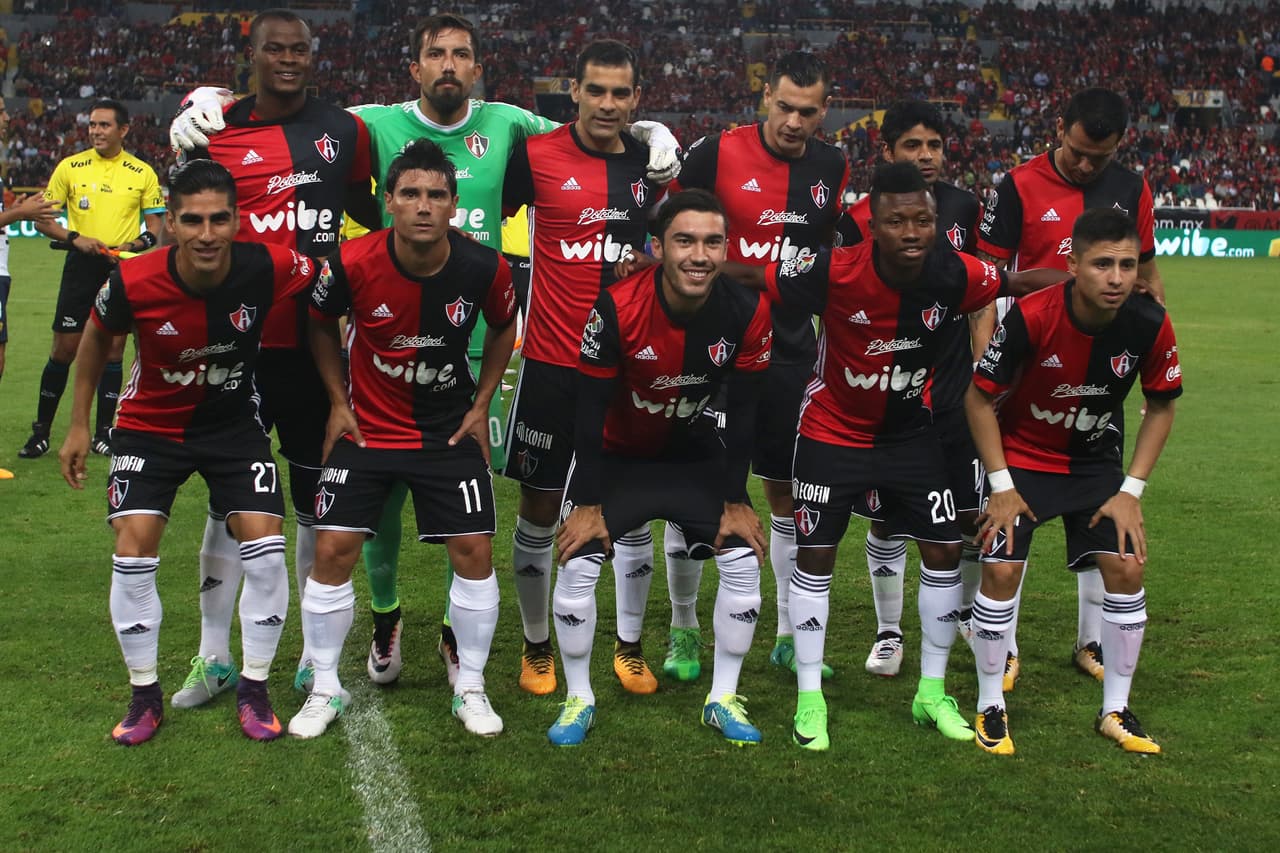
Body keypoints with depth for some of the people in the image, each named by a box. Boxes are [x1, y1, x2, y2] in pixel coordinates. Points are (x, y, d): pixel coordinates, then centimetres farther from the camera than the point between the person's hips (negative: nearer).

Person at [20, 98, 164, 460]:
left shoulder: (142, 173, 3)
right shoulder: (70, 167, 3)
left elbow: (155, 225, 5)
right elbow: (43, 218, 4)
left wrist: (134, 245, -15)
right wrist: (74, 238, -12)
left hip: (122, 271, 0)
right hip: (80, 268, 0)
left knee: (113, 350, 3)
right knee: (63, 349, 0)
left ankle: (103, 433, 12)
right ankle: (40, 433, 10)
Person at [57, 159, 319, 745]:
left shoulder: (268, 268, -26)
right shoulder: (133, 283, -25)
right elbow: (97, 338, -2)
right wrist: (79, 425, 4)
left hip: (234, 421, 0)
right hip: (151, 425, 0)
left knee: (264, 549, -10)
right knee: (133, 552, -10)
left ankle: (254, 688, 9)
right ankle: (144, 694, 9)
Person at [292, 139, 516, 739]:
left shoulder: (484, 268, -17)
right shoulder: (354, 263, -19)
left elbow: (504, 328, 6)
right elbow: (321, 324, 2)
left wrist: (480, 405, 3)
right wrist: (338, 402, 0)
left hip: (449, 429, 1)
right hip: (366, 425, 0)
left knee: (474, 551, -4)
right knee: (333, 549, -6)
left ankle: (470, 689, 14)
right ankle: (325, 689, 12)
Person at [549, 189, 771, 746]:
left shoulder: (747, 313, -21)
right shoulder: (617, 309, -29)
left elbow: (741, 415, -9)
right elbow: (590, 413, -20)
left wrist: (734, 503, -6)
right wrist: (588, 505, -16)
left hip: (694, 453, 2)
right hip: (616, 451, -2)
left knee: (744, 560, -7)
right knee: (578, 563, -14)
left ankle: (723, 700, 10)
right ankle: (578, 700, 6)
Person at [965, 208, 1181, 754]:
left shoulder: (1151, 326, -20)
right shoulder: (1031, 317, -28)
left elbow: (1161, 407, -2)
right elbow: (980, 397, -16)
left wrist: (1131, 490, -8)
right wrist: (1002, 486, -16)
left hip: (1096, 461, 3)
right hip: (1021, 456, -3)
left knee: (1127, 566, -7)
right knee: (1001, 568, -14)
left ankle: (1115, 711, 11)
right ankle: (990, 707, 6)